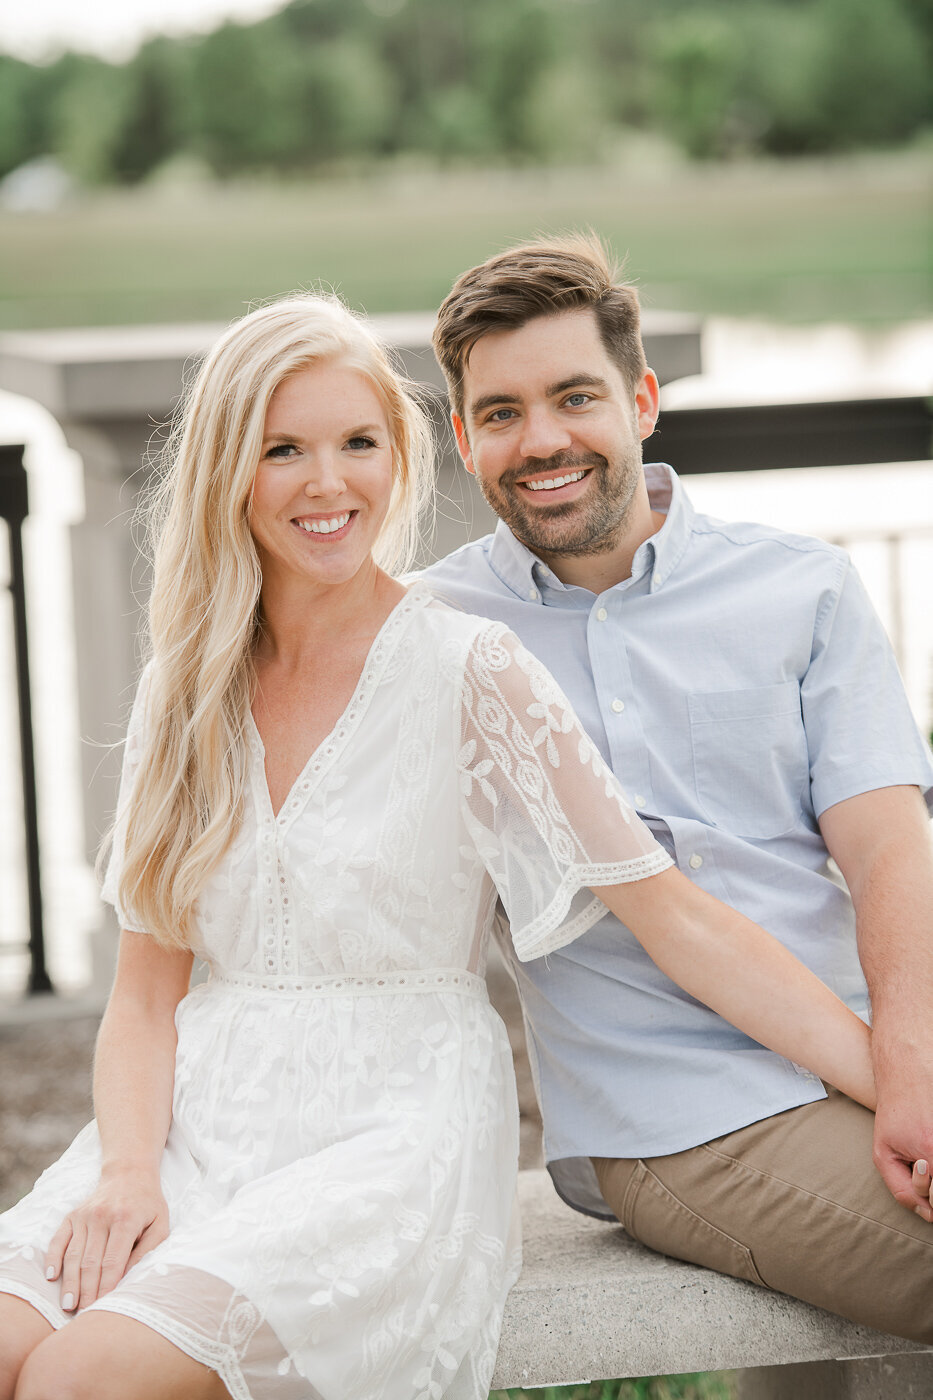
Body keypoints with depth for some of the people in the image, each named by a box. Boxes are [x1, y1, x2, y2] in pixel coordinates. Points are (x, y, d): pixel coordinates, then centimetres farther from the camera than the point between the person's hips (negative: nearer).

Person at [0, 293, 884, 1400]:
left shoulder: (469, 673, -2)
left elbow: (680, 921, -5)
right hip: (204, 1120, 4)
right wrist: (128, 1170, -9)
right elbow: (146, 993, 11)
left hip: (397, 1131, -4)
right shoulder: (186, 693, 12)